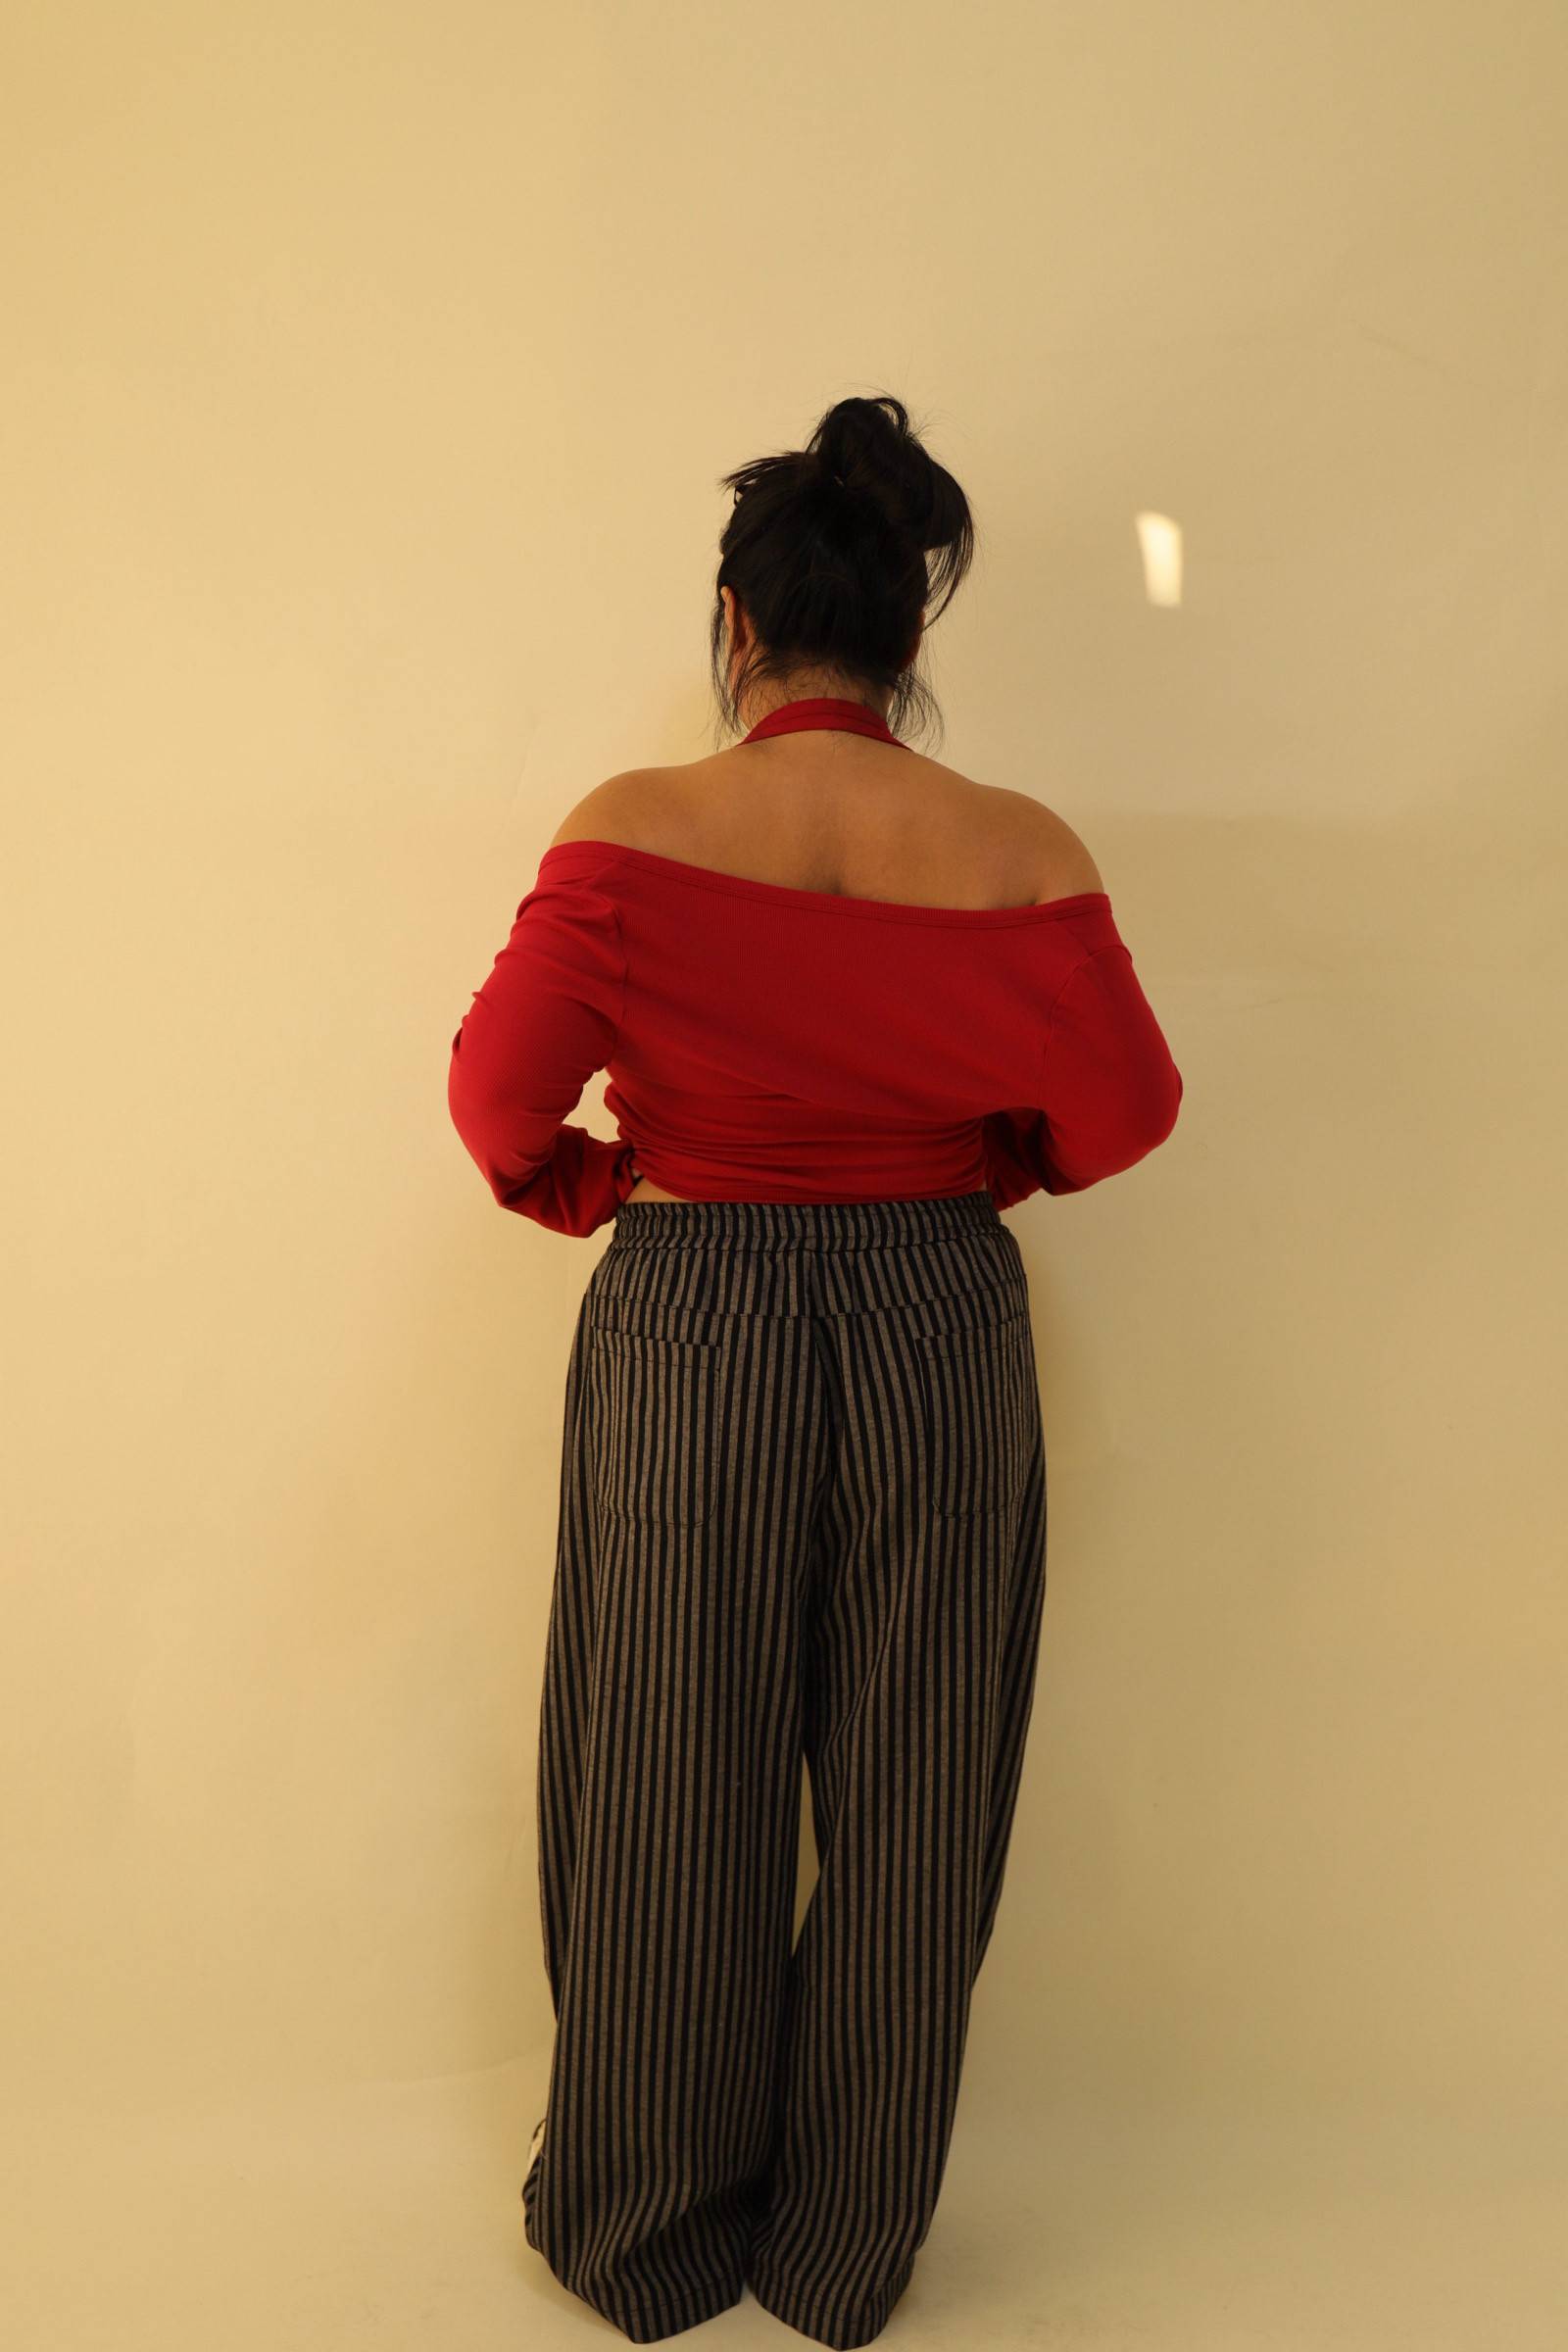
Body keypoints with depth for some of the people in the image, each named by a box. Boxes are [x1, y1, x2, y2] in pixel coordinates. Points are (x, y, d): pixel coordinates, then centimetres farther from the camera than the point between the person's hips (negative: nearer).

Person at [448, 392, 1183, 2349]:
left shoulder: (635, 831, -11)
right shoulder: (1020, 854, -7)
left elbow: (499, 1091, -11)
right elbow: (1125, 1110, -2)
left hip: (688, 1329, -1)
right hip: (940, 1329, 2)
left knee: (673, 1786, 16)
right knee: (905, 1804, 16)